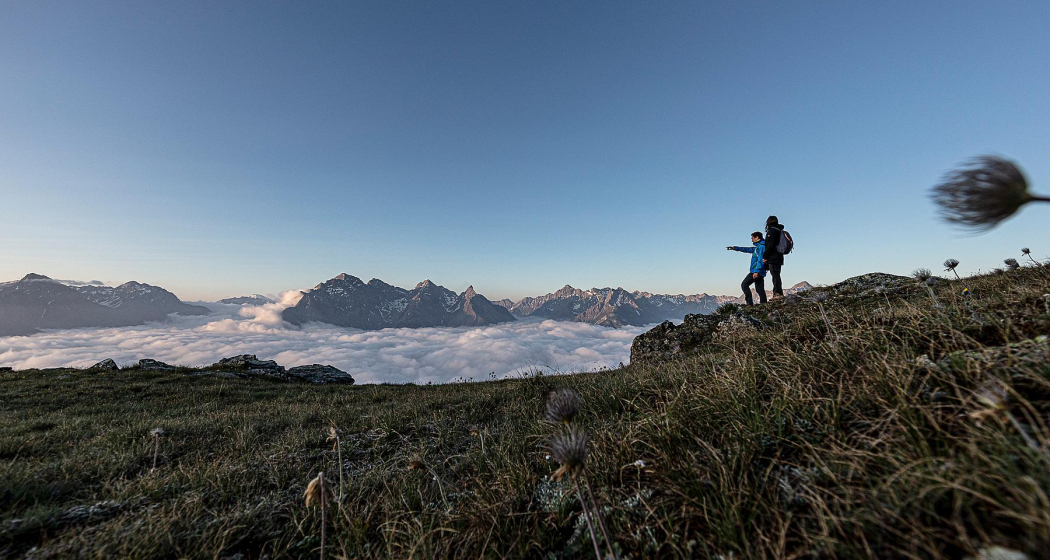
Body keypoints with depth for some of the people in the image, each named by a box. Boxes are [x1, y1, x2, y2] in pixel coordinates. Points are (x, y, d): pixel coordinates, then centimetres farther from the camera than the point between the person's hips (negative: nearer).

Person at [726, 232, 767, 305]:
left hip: (757, 272, -9)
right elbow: (747, 249, 34)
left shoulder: (761, 246, -9)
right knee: (760, 289, 7)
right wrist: (734, 248, 38)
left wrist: (757, 271, -24)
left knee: (744, 284, -8)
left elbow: (760, 260, -18)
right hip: (759, 272, 9)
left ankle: (750, 302, -14)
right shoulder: (757, 247, 19)